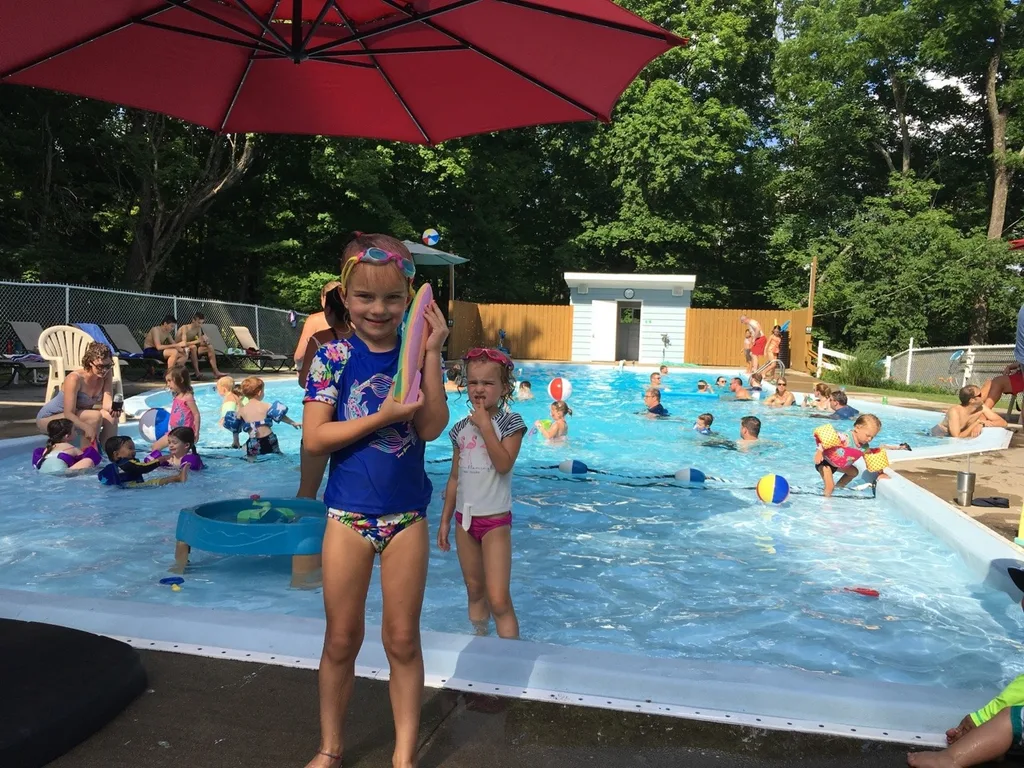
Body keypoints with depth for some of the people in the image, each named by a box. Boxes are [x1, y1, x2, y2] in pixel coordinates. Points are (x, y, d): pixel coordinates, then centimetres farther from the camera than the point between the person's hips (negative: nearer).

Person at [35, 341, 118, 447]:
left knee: (111, 417, -16)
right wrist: (87, 428, -46)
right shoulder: (75, 379, -28)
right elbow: (68, 414, -30)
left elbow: (107, 403, -16)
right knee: (95, 417, -28)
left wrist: (113, 408, -40)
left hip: (75, 415, 6)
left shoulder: (106, 374, -11)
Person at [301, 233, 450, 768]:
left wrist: (432, 355, -19)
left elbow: (431, 428, -14)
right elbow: (314, 438, -13)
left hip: (406, 515, 1)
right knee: (341, 640, 13)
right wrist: (382, 417, -21)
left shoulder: (415, 355, -2)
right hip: (348, 514, -1)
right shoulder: (334, 357, -7)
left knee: (402, 640, 11)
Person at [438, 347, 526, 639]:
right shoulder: (461, 428, 7)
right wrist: (445, 519, 13)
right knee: (474, 591, 17)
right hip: (464, 517, 5)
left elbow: (504, 464, -22)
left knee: (498, 599, -9)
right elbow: (455, 478, 12)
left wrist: (485, 426, -20)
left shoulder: (510, 422, -7)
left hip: (495, 519, -5)